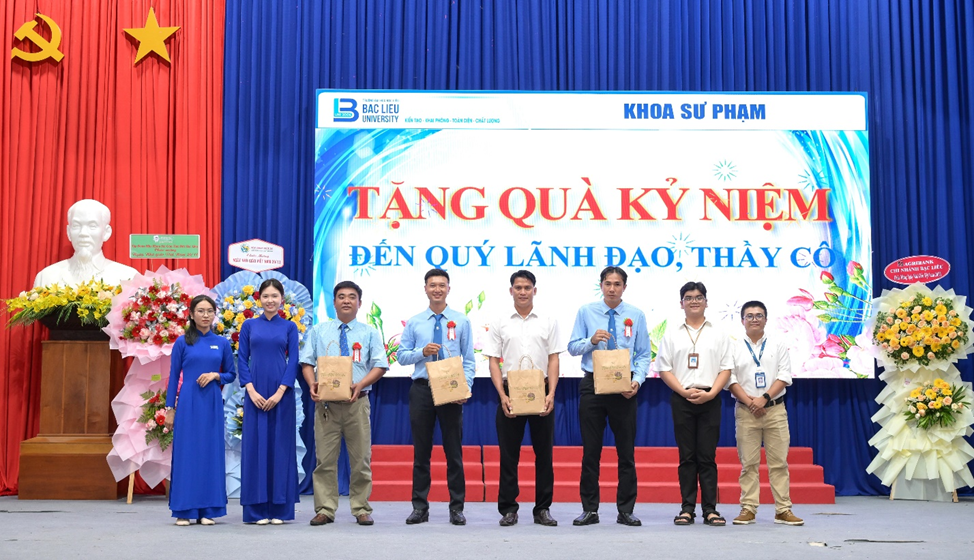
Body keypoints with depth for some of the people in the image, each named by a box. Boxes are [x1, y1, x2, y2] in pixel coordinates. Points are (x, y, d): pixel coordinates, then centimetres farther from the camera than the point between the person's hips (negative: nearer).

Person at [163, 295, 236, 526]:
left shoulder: (222, 343, 8)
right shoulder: (183, 342, 2)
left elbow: (231, 374, 13)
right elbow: (173, 376, 3)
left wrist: (216, 375, -8)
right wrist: (169, 409, -1)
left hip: (212, 403, 2)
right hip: (188, 403, -2)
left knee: (211, 453, 4)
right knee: (186, 453, -2)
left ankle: (207, 510, 11)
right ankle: (184, 510, 5)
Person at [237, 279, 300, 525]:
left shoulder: (289, 327, 7)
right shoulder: (249, 325, 8)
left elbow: (293, 361, 0)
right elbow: (242, 359, 4)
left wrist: (280, 392, -11)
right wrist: (251, 391, -9)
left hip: (281, 393, 0)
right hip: (256, 393, 0)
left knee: (280, 445, 2)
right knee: (255, 444, 1)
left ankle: (279, 508, 9)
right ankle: (257, 509, 7)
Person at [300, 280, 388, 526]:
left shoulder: (369, 333, 9)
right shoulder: (318, 331, 12)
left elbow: (380, 366, 2)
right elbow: (307, 362, 9)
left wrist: (360, 385, -15)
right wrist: (312, 384, -12)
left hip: (357, 402, 0)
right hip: (326, 402, 0)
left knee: (361, 458, 3)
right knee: (325, 459, 0)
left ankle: (362, 510, 11)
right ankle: (325, 510, 7)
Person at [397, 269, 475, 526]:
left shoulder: (461, 321, 4)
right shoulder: (414, 323, 7)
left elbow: (469, 360, 2)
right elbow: (401, 355, 5)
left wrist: (465, 388, -12)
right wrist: (422, 352, -14)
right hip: (421, 389, 1)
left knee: (454, 451, 3)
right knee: (421, 451, 5)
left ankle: (457, 508, 9)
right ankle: (420, 507, 12)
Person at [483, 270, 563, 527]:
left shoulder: (548, 322, 6)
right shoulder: (500, 323, 4)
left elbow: (553, 360, 3)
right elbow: (494, 361, 2)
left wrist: (551, 393, -10)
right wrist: (503, 395, -10)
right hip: (510, 392, -1)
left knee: (544, 453, 5)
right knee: (508, 454, 3)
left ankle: (543, 509, 13)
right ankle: (508, 509, 10)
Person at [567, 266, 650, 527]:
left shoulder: (636, 315, 5)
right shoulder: (586, 312, 5)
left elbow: (643, 355, 3)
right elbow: (572, 347, 2)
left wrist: (638, 380, -13)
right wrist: (591, 341, -17)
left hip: (624, 388, 0)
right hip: (593, 385, 0)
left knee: (626, 451, 4)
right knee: (590, 450, 4)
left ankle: (626, 510, 12)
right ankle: (589, 509, 12)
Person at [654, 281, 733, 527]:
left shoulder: (718, 334, 9)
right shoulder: (672, 335, 9)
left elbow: (726, 369, 4)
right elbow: (664, 369, 4)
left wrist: (710, 393, -10)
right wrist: (684, 391, -10)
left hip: (710, 400, 0)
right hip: (681, 399, 0)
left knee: (707, 457, 0)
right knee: (687, 457, 3)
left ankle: (710, 509, 2)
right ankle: (687, 508, 7)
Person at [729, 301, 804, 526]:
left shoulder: (778, 346, 9)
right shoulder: (735, 348, 8)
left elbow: (784, 377, 1)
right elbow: (731, 380, 1)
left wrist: (765, 398, -12)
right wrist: (750, 402, -12)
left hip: (775, 409, 1)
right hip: (746, 412, 0)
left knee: (779, 462, 1)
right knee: (748, 463, 1)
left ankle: (783, 510, 4)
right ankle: (748, 509, 5)